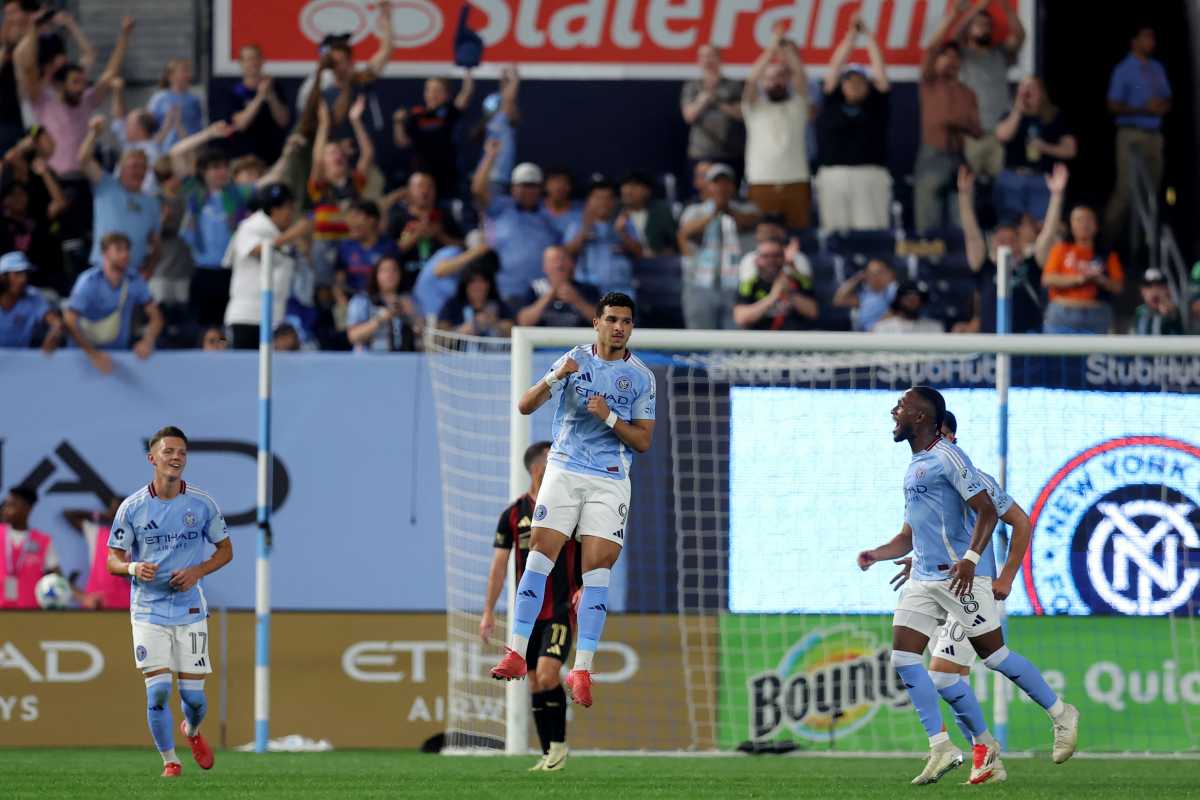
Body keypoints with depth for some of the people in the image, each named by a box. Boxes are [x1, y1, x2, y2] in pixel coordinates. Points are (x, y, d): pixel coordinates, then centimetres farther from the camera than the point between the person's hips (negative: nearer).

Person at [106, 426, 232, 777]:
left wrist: (198, 571, -10)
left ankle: (192, 732, 36)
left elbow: (225, 550, 9)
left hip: (191, 612, 1)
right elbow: (113, 560, 2)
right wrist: (134, 568, -22)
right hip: (149, 612, -1)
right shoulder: (132, 507, -4)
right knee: (158, 691, -10)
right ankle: (169, 760, 10)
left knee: (193, 695, 0)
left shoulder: (203, 504, -2)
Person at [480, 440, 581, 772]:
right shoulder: (513, 514, 4)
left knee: (547, 675, -18)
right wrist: (488, 611, 1)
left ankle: (559, 744, -3)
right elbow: (499, 564, 5)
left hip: (561, 609, -3)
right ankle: (549, 754, 14)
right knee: (535, 683, 4)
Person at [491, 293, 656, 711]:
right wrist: (555, 379, -21)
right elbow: (525, 406, -2)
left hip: (610, 481, 0)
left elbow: (643, 442, 3)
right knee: (541, 552, -11)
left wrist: (609, 417, -13)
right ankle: (516, 654, -10)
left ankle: (582, 669, -7)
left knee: (597, 567, -8)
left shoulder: (641, 376, 4)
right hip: (564, 472, 0)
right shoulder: (575, 359, 4)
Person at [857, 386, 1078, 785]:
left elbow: (987, 511, -16)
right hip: (924, 578, 9)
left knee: (993, 655, -6)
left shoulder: (947, 458, -10)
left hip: (960, 574, -9)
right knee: (903, 657, -3)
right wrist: (877, 554, 10)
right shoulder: (914, 468, 19)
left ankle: (1061, 715, 11)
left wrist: (970, 558, -27)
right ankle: (940, 748, -3)